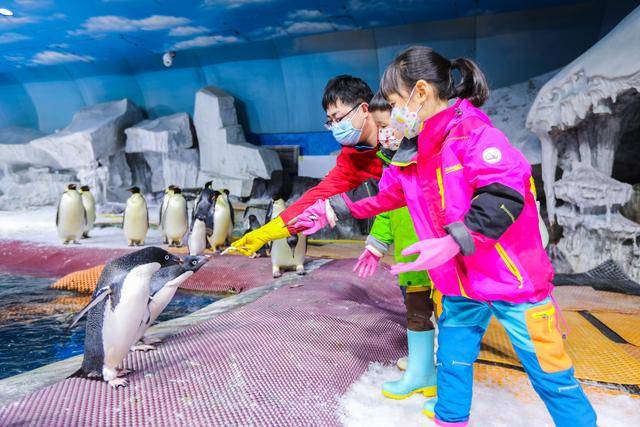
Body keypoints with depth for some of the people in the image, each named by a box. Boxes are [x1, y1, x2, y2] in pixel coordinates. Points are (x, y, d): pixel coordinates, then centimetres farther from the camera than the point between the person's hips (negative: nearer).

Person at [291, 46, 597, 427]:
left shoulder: (471, 131, -19)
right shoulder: (416, 152, 7)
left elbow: (505, 195, -28)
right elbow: (387, 196, 16)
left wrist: (453, 242, -36)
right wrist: (335, 211, 15)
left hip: (513, 278, -8)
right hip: (463, 283, 8)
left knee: (548, 371, 6)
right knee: (453, 360, 18)